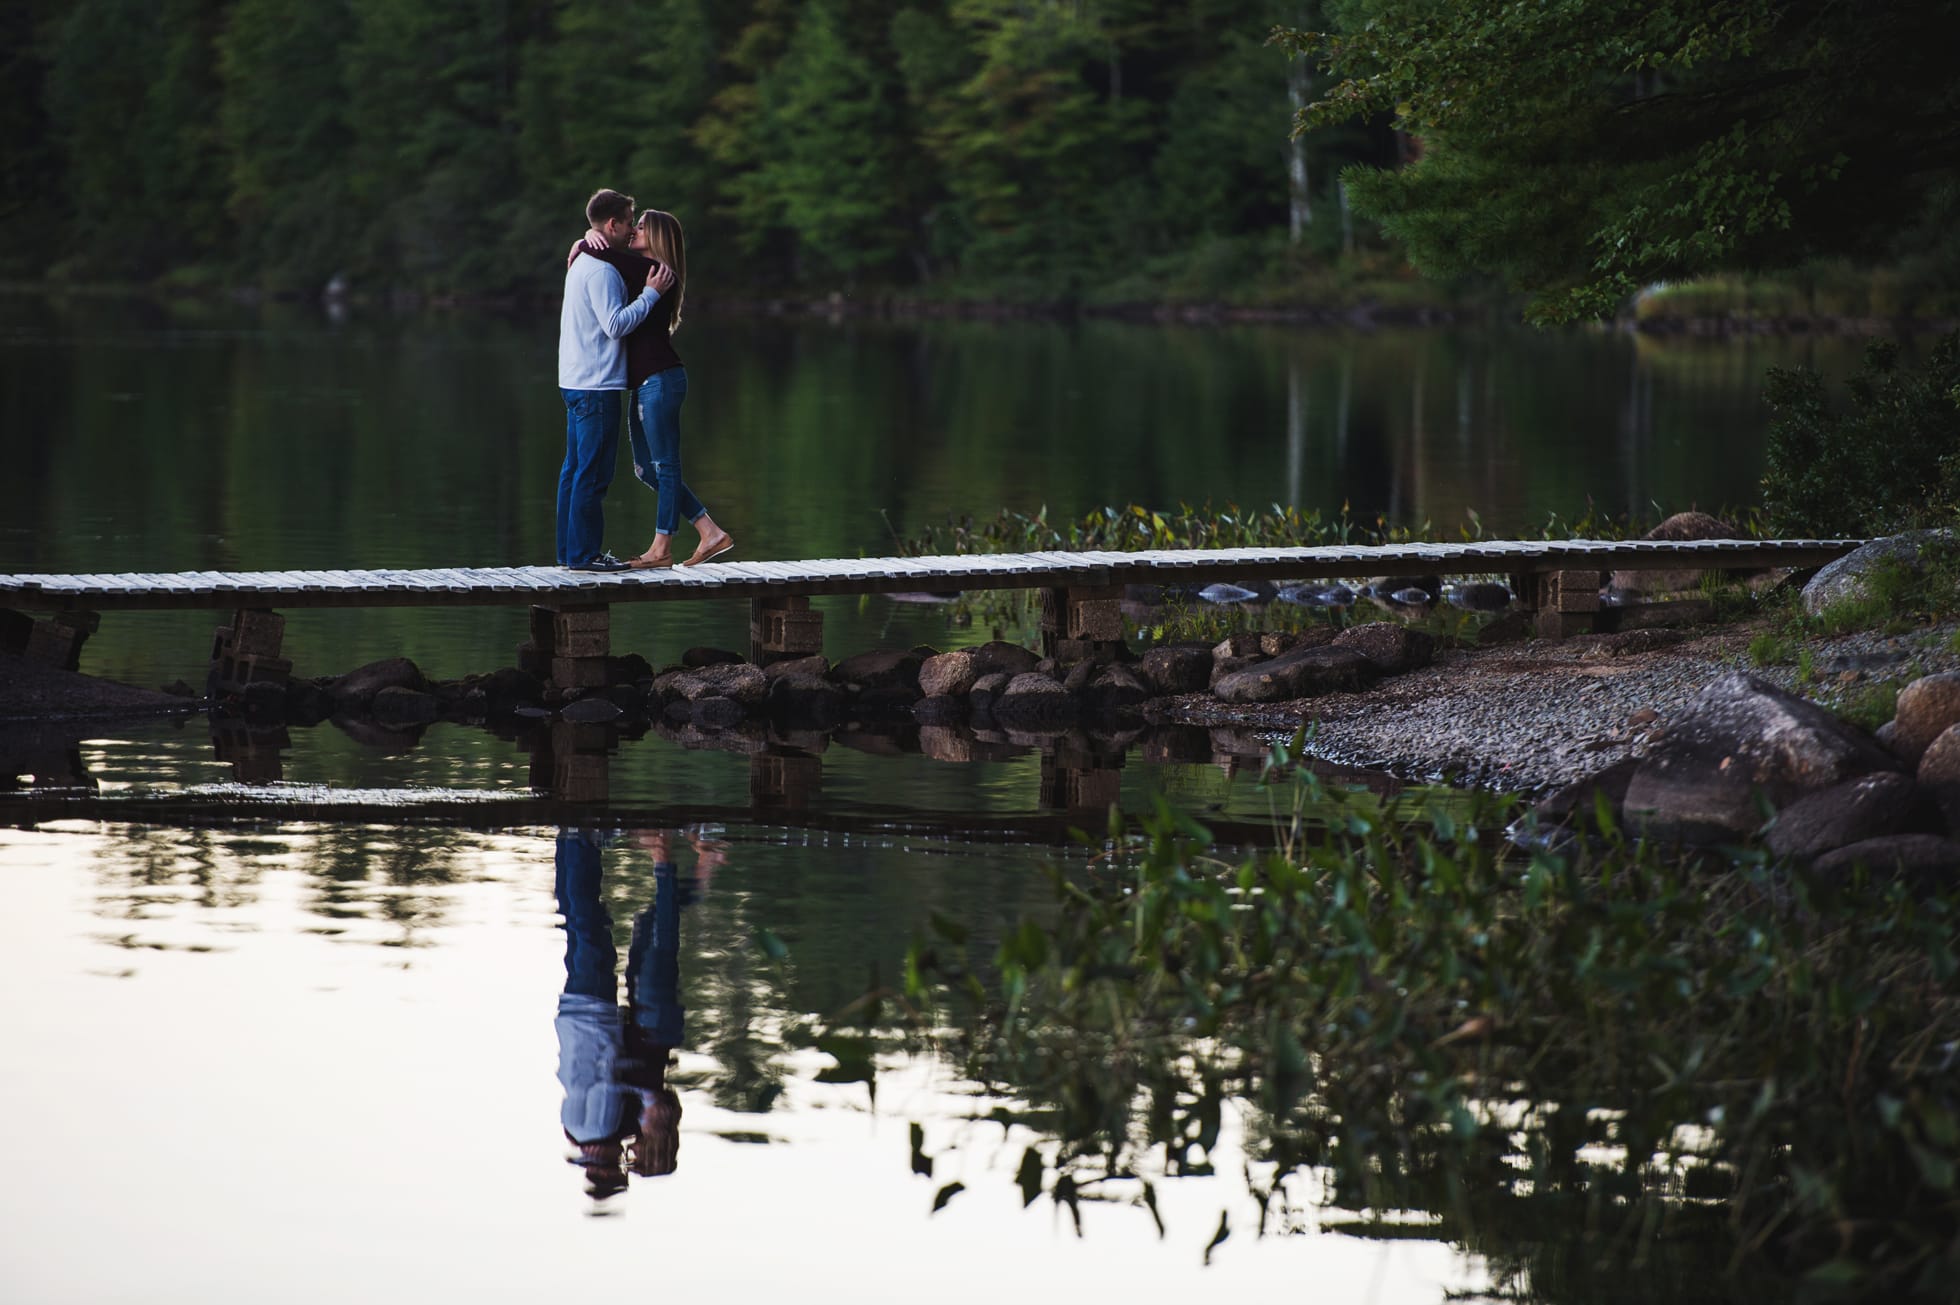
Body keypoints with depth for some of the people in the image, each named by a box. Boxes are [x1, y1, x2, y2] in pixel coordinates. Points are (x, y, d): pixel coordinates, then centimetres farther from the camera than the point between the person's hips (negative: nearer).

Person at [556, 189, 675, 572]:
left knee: (575, 468, 11)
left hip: (576, 382, 10)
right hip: (596, 385, -10)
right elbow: (616, 324, -21)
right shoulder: (601, 270, -15)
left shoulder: (582, 263, 16)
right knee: (593, 472, -7)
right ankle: (584, 553, -6)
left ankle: (570, 551, 14)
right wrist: (651, 293, -15)